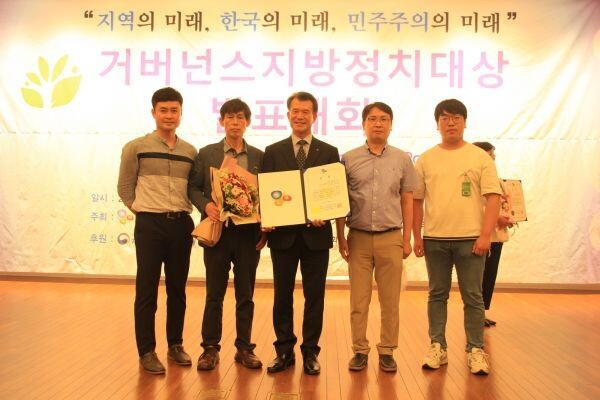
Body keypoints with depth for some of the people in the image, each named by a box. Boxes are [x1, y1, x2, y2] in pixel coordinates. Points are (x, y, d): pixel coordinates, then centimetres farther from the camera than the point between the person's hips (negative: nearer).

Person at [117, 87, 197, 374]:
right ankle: (146, 351, 11)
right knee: (147, 290, 1)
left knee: (177, 289, 11)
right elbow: (125, 188, 5)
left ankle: (175, 345, 23)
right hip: (150, 224, -3)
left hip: (182, 225, 3)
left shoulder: (191, 152, 8)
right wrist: (144, 211, 2)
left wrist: (181, 212, 3)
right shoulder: (136, 147, -1)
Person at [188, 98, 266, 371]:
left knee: (245, 295, 8)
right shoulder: (206, 154, 5)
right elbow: (194, 187, 4)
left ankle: (244, 348, 20)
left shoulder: (259, 157, 7)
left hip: (248, 233, 1)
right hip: (217, 231, -1)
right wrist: (206, 205, -16)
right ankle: (210, 348, 18)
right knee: (214, 295, 7)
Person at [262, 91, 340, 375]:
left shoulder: (329, 152, 5)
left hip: (316, 234, 0)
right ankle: (284, 351, 20)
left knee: (314, 296, 6)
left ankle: (310, 352, 18)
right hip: (283, 234, 1)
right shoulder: (273, 151, 7)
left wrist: (326, 215, -16)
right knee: (282, 296, 8)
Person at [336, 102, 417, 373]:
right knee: (358, 299, 4)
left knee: (390, 300, 6)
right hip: (358, 237, 0)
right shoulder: (349, 159, 3)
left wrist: (406, 239, 5)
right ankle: (360, 350, 15)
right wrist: (340, 237, 2)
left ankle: (387, 351, 17)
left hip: (390, 237, 1)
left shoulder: (402, 159, 6)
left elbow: (407, 202, 8)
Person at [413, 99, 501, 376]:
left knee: (472, 297, 4)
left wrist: (485, 235, -12)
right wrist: (417, 237, 4)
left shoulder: (480, 157, 1)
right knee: (437, 295, 10)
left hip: (471, 238, -2)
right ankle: (437, 347, 19)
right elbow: (417, 200, 9)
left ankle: (476, 350, 15)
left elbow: (493, 198, -3)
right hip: (435, 238, 2)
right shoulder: (426, 160, 7)